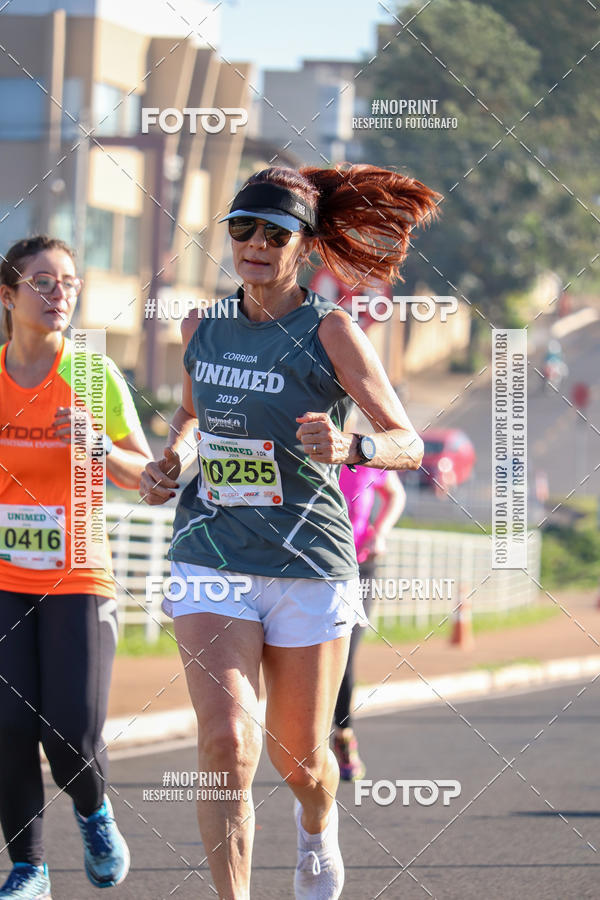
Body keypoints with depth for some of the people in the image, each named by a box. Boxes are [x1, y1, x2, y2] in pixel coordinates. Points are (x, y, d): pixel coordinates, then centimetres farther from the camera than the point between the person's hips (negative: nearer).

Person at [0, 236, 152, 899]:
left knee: (74, 733, -11)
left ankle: (93, 811, 24)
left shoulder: (94, 374, -2)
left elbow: (147, 475, 2)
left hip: (77, 579, -1)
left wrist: (103, 450, -17)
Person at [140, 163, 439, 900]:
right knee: (226, 743, -18)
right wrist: (170, 461, 5)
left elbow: (409, 445, -10)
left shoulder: (330, 331, -8)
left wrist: (349, 447, -31)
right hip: (211, 558, 2)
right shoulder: (203, 326, 5)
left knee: (298, 759, 11)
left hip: (309, 564, -2)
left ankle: (318, 827, 48)